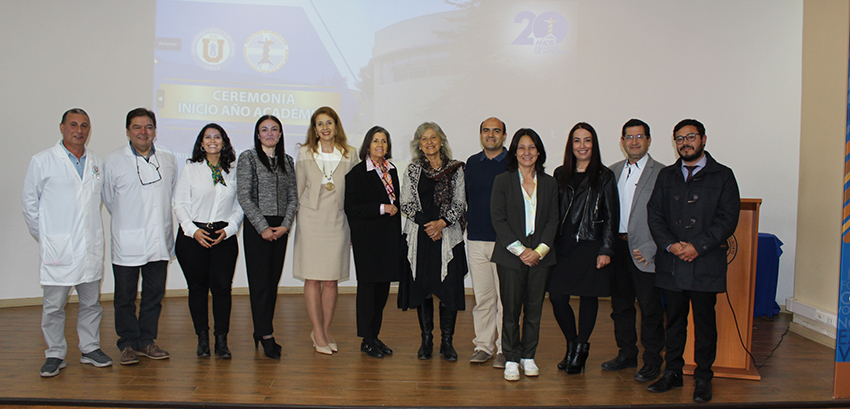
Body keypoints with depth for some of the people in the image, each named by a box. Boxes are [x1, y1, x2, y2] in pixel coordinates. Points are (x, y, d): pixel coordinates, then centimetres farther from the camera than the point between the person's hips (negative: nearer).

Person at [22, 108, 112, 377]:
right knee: (53, 305, 3)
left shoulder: (98, 163, 10)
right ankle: (55, 354, 16)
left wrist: (95, 231, 14)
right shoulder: (42, 161, -1)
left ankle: (90, 349, 23)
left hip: (91, 247, 4)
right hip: (57, 248, -3)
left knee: (91, 302, 11)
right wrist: (44, 236, 2)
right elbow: (29, 202, 3)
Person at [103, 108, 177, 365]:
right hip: (127, 244, -3)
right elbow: (108, 199, 8)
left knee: (154, 294, 10)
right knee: (125, 297, 5)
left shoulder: (168, 160, 6)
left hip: (159, 242, 3)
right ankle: (128, 344, 19)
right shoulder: (113, 162, -3)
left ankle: (146, 341, 24)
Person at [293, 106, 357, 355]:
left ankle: (325, 330, 18)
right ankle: (318, 333, 8)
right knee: (312, 278, -1)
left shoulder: (350, 155, 5)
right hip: (310, 220, 0)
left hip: (337, 221, 1)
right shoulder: (305, 153, 5)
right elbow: (298, 189, 9)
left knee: (332, 279, 5)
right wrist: (292, 220, 6)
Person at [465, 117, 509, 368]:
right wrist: (471, 223, 13)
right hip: (476, 239, 4)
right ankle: (483, 345, 19)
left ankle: (504, 349, 9)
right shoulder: (472, 163, 12)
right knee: (482, 296, 9)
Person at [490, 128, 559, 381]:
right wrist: (520, 250, -12)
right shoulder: (502, 181, 1)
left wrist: (539, 250, -7)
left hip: (540, 256, 3)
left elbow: (552, 220, 6)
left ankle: (528, 356, 21)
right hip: (510, 256, -2)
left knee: (534, 309, 8)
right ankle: (511, 359, 13)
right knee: (511, 310, 1)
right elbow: (498, 220, -5)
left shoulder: (549, 183, 9)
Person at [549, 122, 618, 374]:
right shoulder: (561, 175, 11)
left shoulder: (604, 176, 1)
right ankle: (572, 344, 20)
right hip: (563, 246, 3)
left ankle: (581, 349, 21)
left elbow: (611, 216, -1)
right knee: (557, 296, -3)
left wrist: (606, 250, -8)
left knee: (588, 297, 4)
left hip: (591, 245, -3)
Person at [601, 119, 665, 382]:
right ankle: (627, 354, 29)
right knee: (620, 305, 14)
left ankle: (652, 361, 16)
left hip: (644, 251, -5)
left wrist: (649, 250, -16)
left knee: (650, 308, 3)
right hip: (617, 248, 5)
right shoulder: (613, 172, 12)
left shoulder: (661, 173, -5)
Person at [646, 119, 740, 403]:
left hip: (706, 263, -3)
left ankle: (703, 378, 14)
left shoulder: (722, 176, 3)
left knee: (705, 321, 3)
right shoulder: (666, 176, 13)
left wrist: (698, 246, -13)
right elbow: (654, 214, 8)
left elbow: (728, 218, -4)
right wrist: (670, 244, -8)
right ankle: (672, 372, 21)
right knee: (674, 319, 10)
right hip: (671, 262, 3)